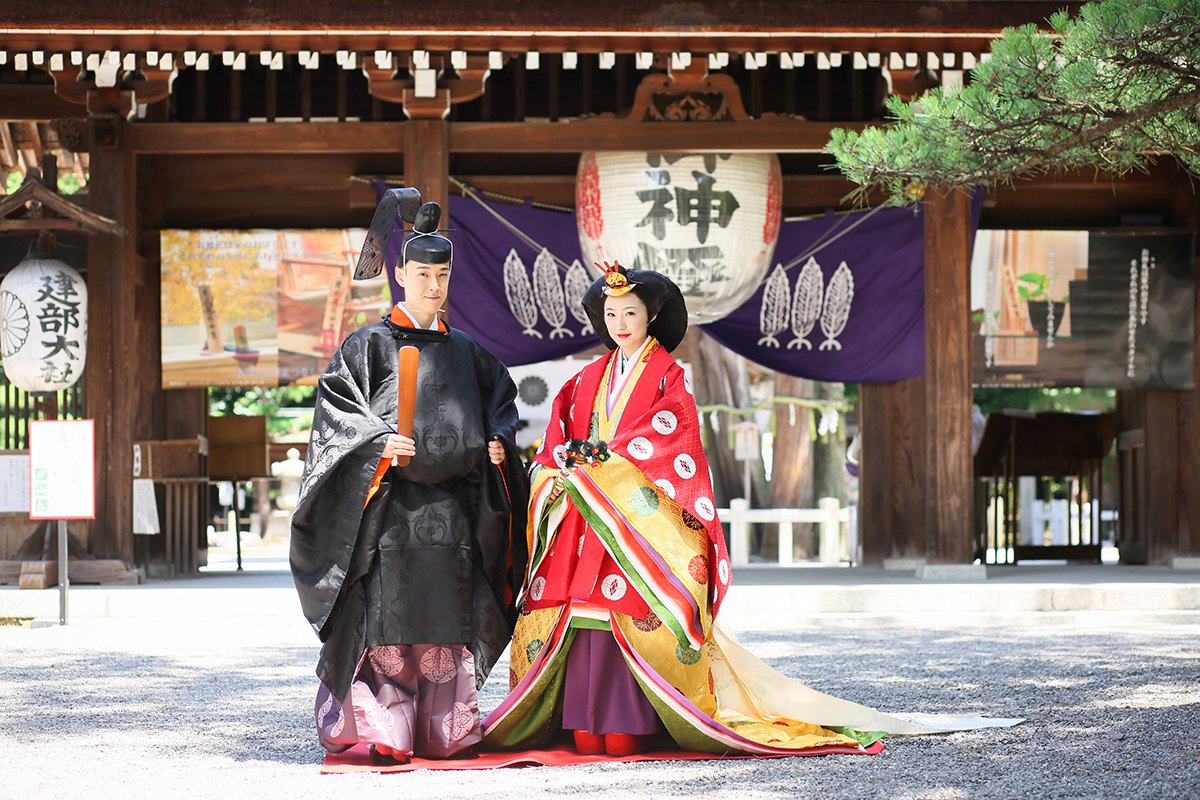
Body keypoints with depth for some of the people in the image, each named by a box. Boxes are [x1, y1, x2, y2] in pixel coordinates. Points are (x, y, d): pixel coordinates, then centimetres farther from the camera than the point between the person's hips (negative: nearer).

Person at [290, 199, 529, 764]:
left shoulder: (465, 351, 18)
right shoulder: (370, 345, 4)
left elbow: (501, 399, 25)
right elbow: (336, 404, -4)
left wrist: (498, 441, 5)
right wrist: (378, 440, -20)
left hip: (455, 503, 4)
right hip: (391, 501, -4)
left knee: (449, 618, 2)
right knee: (389, 617, -11)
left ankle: (445, 730, 6)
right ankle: (383, 733, -12)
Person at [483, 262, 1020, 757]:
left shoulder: (668, 376, 4)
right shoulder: (590, 378, 19)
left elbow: (666, 438, -8)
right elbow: (559, 438, 14)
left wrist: (602, 459, -15)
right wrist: (560, 466, -8)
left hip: (642, 511, -5)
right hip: (586, 516, 5)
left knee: (631, 610, -13)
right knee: (584, 608, -4)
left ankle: (629, 728, -15)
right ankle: (587, 727, -5)